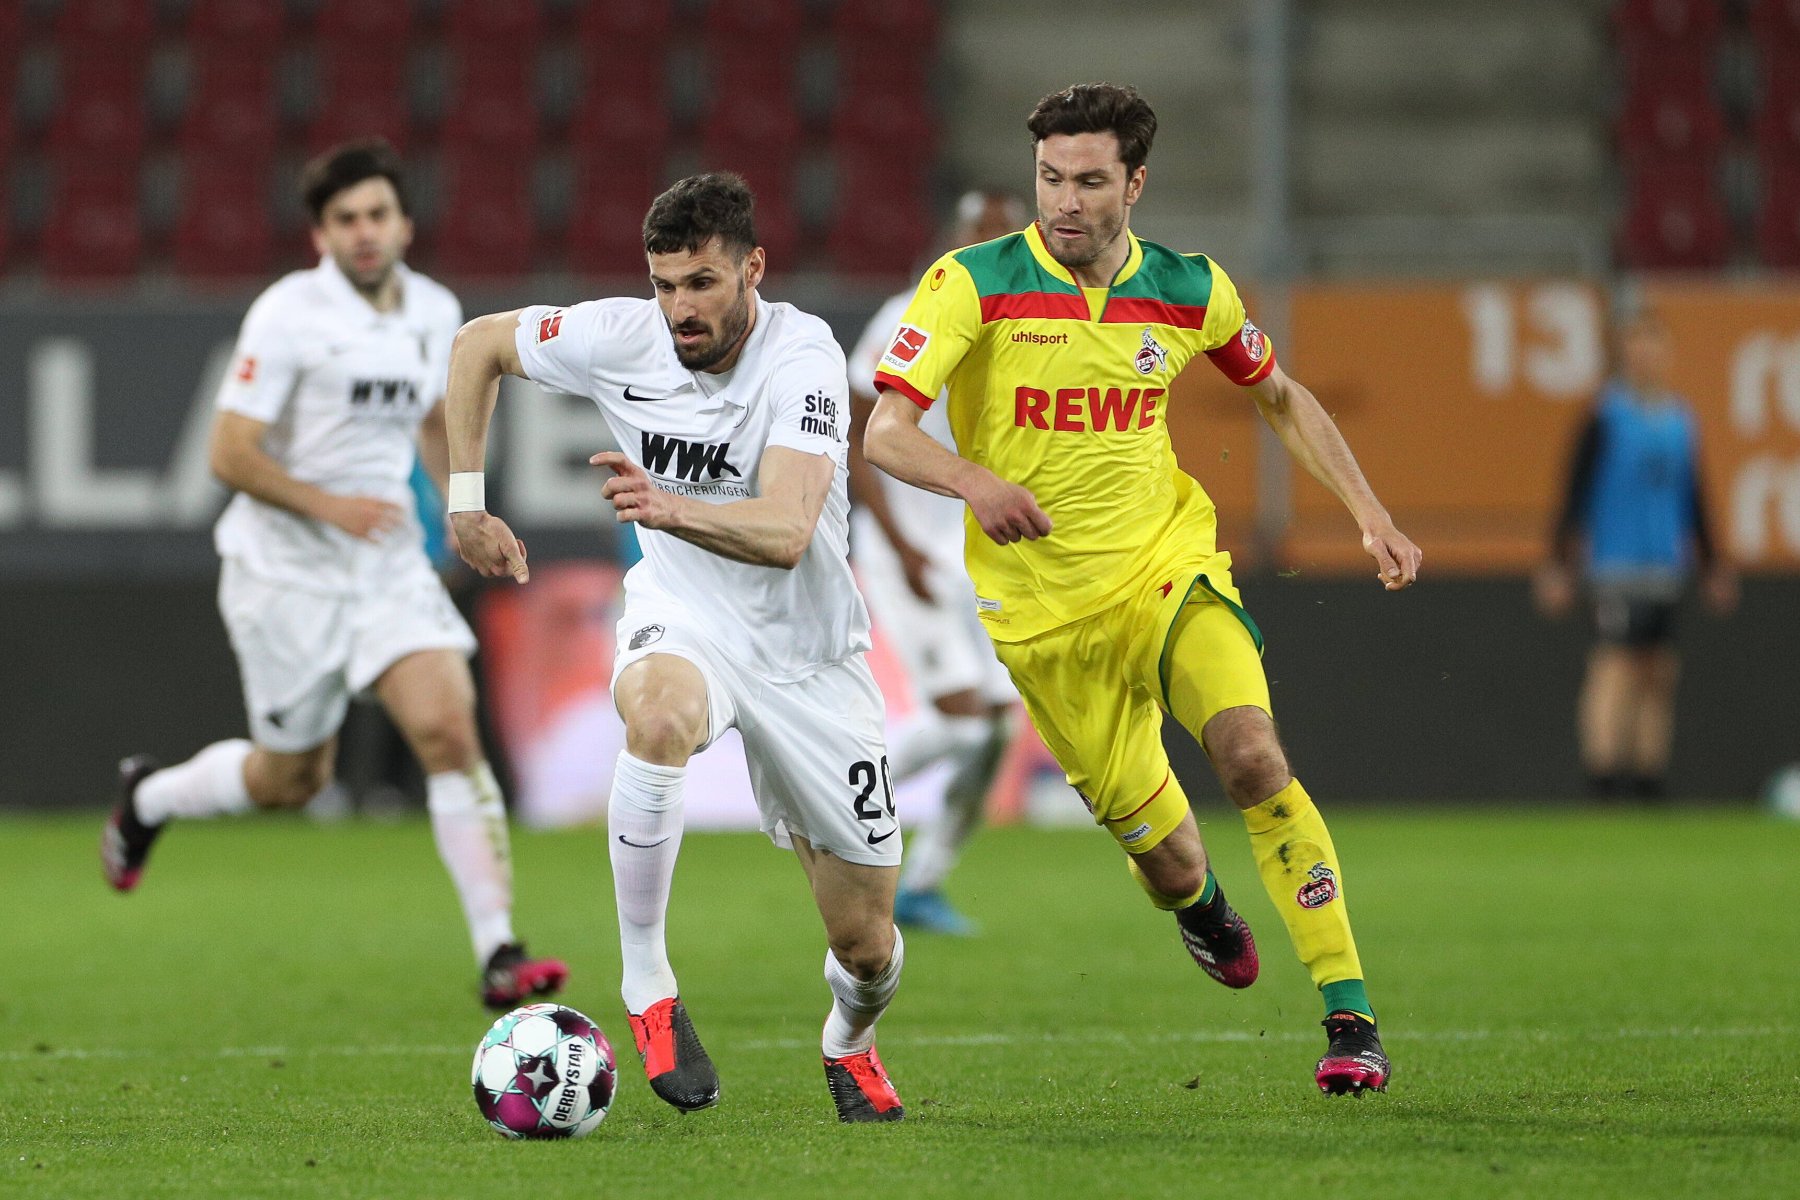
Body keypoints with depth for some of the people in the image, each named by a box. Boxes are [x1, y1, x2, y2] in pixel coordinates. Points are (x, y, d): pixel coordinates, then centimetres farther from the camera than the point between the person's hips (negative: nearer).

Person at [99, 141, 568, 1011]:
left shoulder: (435, 312, 3)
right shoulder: (289, 314, -15)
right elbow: (229, 455, -16)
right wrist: (329, 505, -25)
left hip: (389, 563, 4)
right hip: (286, 571, -4)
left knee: (449, 728, -16)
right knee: (294, 778, 8)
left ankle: (499, 955, -19)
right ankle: (149, 798, 40)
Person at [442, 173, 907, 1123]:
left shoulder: (803, 357, -23)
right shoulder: (620, 339, -13)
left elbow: (786, 533, -37)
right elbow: (478, 344, 6)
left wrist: (672, 509, -54)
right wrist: (466, 502, 2)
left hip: (806, 647, -1)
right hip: (681, 617, 1)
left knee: (867, 946, 3)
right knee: (660, 715, -40)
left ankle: (850, 1044, 41)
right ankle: (646, 986, -25)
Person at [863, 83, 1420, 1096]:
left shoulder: (1188, 291, -1)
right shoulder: (976, 284, -11)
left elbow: (1282, 398, 17)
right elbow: (886, 430, -19)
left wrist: (1370, 512, 8)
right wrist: (976, 482, -39)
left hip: (1168, 569, 1)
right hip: (1044, 613, -1)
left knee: (1252, 756, -25)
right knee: (1161, 857, 4)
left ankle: (1352, 1020, -20)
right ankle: (1201, 908, 46)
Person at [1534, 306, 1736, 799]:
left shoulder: (1680, 419, 12)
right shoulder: (1606, 415, -6)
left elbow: (1693, 497, 21)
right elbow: (1576, 490, -6)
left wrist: (1710, 565, 22)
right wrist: (1559, 563, -10)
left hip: (1666, 568, 6)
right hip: (1616, 567, -6)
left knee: (1660, 671, 4)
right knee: (1616, 665, -13)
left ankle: (1650, 774, 8)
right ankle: (1603, 766, -13)